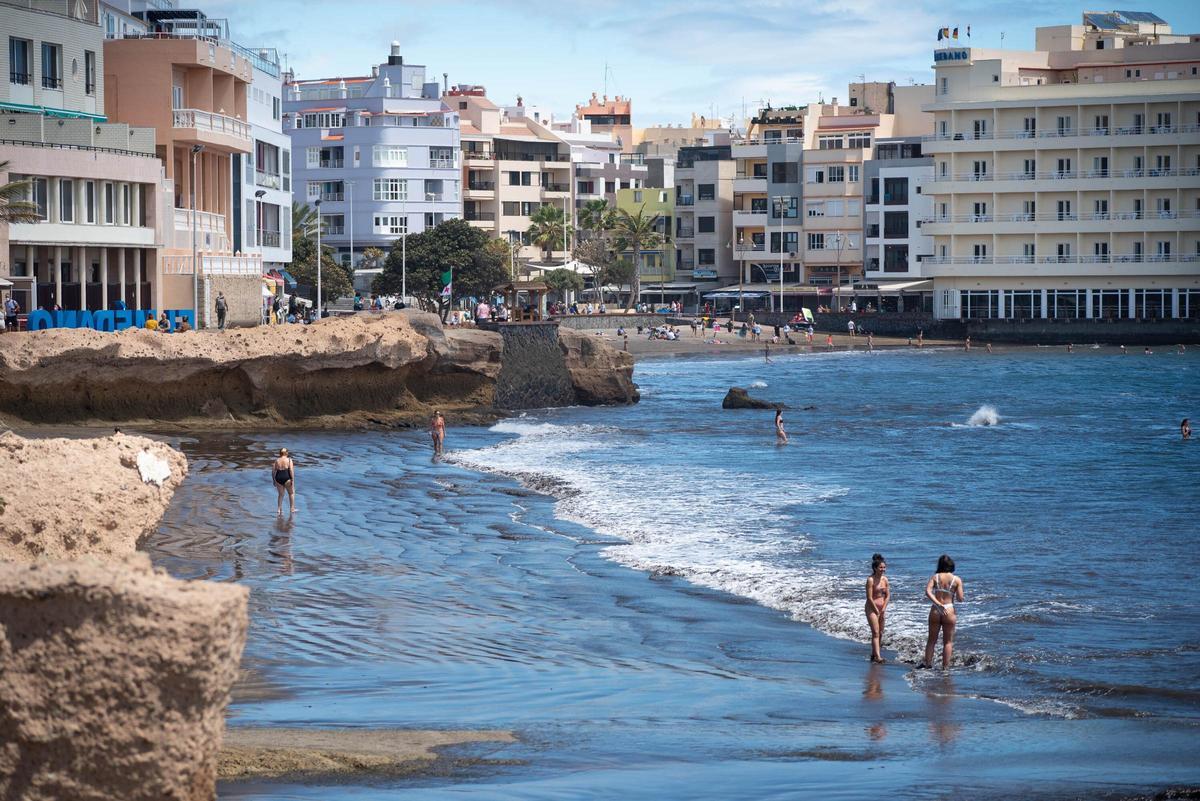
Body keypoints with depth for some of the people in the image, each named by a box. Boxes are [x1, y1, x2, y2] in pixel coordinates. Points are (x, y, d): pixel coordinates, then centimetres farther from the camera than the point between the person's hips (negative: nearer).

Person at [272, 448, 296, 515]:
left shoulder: (276, 461, 8)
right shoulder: (289, 460, -2)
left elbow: (273, 471, 6)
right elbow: (291, 470, -10)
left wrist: (274, 480, 15)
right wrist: (292, 480, -9)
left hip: (278, 478, 3)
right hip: (287, 478, -3)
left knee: (281, 494, 18)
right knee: (291, 492, 15)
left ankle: (279, 509, 12)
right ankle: (292, 509, 13)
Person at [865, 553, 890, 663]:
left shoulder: (885, 579, 7)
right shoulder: (871, 580, -13)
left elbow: (888, 595, 9)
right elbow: (869, 598, -15)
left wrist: (883, 609, -2)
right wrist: (876, 610, -12)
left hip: (881, 608, 7)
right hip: (871, 608, -7)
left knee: (880, 633, 10)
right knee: (875, 632, -14)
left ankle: (874, 654, 21)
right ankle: (877, 656, -21)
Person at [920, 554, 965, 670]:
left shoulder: (935, 577, 0)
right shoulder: (957, 580, -3)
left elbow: (927, 592, -14)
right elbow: (960, 598, -6)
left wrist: (938, 604, -17)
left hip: (935, 610, 1)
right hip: (949, 611, -1)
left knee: (932, 640, 15)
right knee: (948, 642, 9)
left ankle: (927, 663, 17)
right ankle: (945, 667, 9)